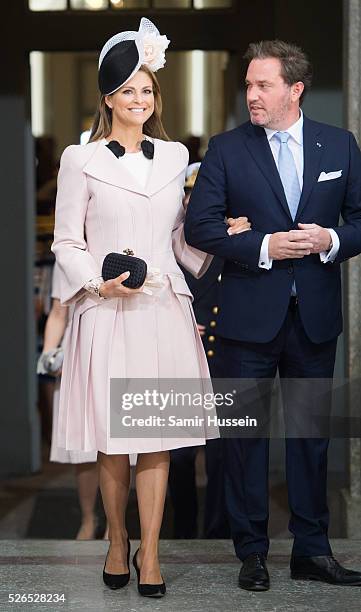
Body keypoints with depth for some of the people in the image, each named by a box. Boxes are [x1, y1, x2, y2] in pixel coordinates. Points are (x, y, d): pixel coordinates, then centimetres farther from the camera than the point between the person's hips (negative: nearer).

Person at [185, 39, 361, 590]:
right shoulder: (227, 149, -1)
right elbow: (199, 225, -6)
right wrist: (262, 247, -17)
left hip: (315, 314, 2)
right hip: (251, 315, -2)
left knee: (311, 431, 10)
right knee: (246, 433, 4)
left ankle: (312, 550, 20)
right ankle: (251, 553, 15)